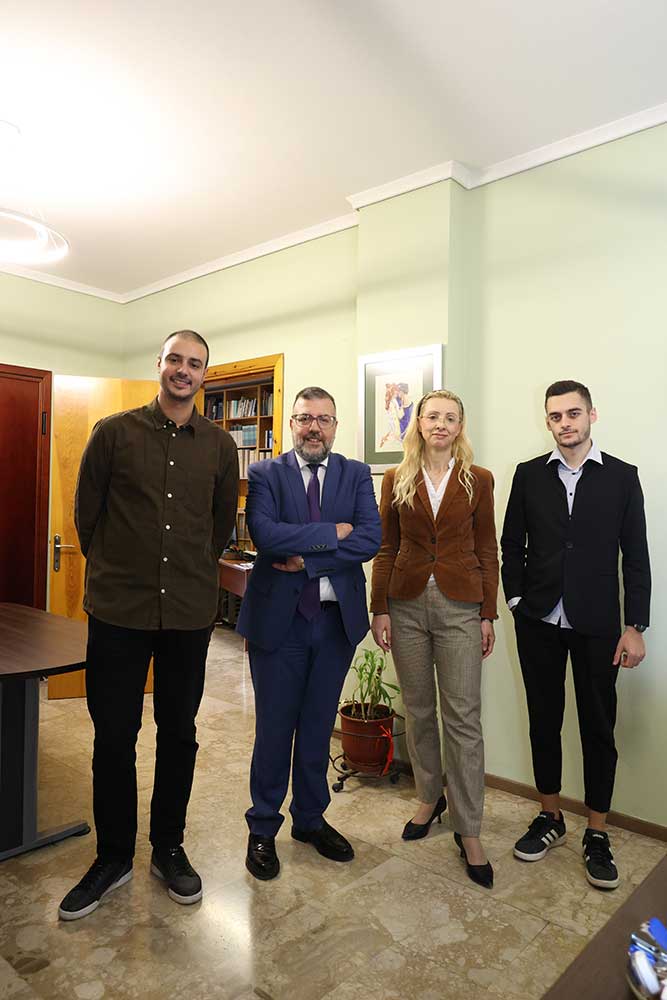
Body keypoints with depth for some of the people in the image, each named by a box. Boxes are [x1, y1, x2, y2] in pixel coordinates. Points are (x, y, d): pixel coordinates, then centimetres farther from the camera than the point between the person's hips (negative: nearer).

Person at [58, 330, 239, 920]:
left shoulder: (220, 445, 3)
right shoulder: (114, 432, -1)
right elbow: (86, 512, 6)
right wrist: (117, 572, 11)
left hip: (190, 612, 1)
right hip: (118, 610, -1)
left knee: (179, 733, 13)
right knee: (113, 734, 9)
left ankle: (169, 848, 33)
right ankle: (113, 857, 30)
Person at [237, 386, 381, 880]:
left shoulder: (356, 474, 4)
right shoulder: (265, 474, -2)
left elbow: (371, 538, -10)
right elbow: (265, 534, -19)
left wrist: (307, 559, -16)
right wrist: (332, 533, -15)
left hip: (337, 618, 3)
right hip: (279, 618, -2)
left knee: (319, 727, 17)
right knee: (274, 729, 10)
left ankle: (311, 818, 36)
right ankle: (263, 828, 30)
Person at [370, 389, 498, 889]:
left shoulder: (478, 480, 1)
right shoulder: (396, 480, 4)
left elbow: (487, 551, 2)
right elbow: (386, 549, 5)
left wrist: (488, 615, -1)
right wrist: (380, 609, 0)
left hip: (459, 607, -1)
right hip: (407, 604, 2)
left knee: (463, 717, 1)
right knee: (418, 711, 13)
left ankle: (469, 829, 15)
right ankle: (430, 797, 35)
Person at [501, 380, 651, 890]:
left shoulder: (621, 476, 0)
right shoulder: (529, 475, 3)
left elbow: (636, 556, -1)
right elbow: (512, 544, 7)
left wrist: (635, 627, -4)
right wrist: (517, 601, -1)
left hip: (597, 626, -1)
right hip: (539, 623, 2)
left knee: (598, 728, 8)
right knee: (544, 721, 13)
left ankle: (597, 834, 25)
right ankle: (550, 818, 31)